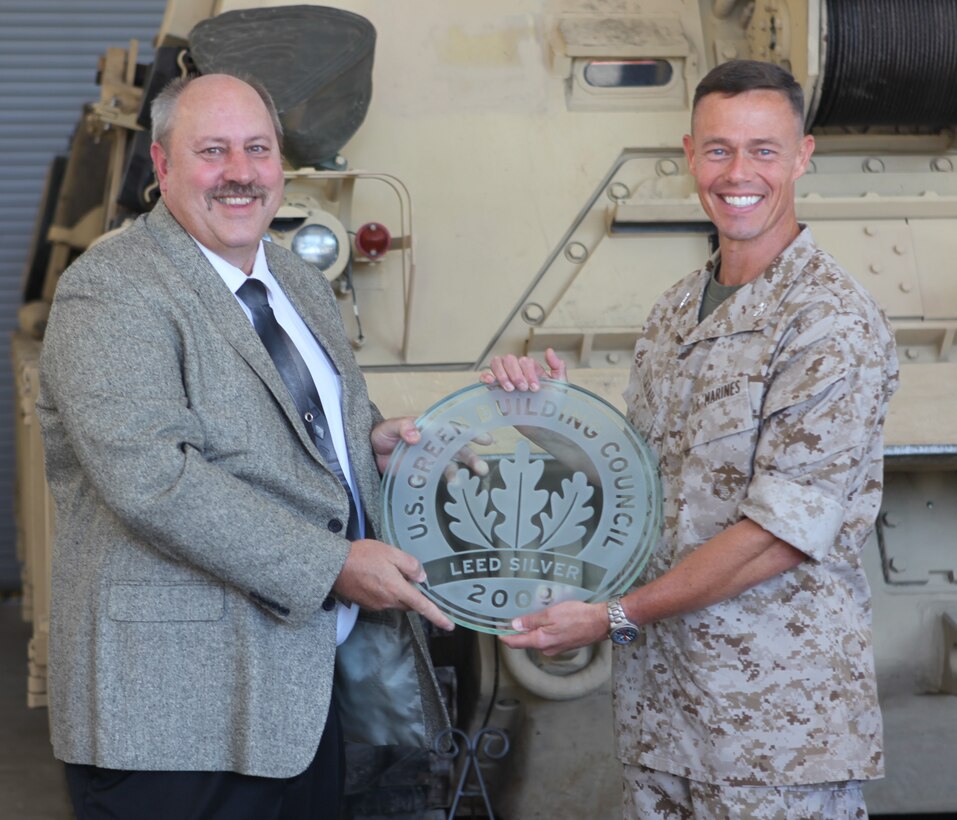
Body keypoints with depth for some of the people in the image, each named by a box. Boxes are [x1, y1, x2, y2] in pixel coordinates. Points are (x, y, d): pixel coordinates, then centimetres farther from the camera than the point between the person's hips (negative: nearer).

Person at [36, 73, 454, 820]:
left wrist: (372, 439, 4)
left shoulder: (301, 283, 16)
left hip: (309, 679, 8)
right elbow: (151, 477, -23)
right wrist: (332, 565, -22)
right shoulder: (110, 293, -11)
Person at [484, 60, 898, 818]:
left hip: (778, 707, -7)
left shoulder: (833, 323, -13)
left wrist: (616, 616, -14)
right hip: (660, 686, 7)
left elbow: (782, 532, -18)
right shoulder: (676, 312, 12)